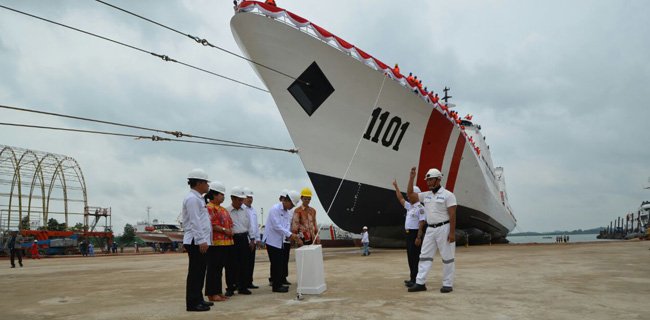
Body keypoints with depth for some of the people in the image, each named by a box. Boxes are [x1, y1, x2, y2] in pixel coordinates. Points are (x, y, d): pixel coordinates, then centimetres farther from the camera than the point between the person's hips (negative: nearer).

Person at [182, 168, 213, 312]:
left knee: (199, 272, 14)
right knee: (195, 273, -5)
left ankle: (198, 299, 22)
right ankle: (192, 303, 0)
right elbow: (195, 222, -19)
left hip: (200, 241, 10)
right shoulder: (192, 198, -12)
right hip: (196, 242, -10)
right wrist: (201, 240, -22)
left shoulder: (197, 198, 19)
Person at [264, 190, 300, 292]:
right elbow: (277, 226, -21)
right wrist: (289, 234, -24)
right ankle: (276, 286, 4)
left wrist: (290, 235, -10)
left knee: (282, 263, 9)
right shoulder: (275, 209, -14)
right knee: (276, 263, -4)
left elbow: (286, 226, 10)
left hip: (280, 241, 8)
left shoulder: (287, 213, 12)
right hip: (272, 240, -8)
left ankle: (279, 283, 20)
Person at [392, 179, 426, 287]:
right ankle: (413, 278, 18)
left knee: (415, 256, -7)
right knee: (410, 256, 11)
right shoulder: (410, 206, 15)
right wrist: (396, 187, 24)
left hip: (415, 234, -9)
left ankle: (416, 280, -4)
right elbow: (401, 199, 25)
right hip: (408, 234, 9)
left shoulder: (420, 208, -12)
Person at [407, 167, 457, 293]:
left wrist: (452, 232, -19)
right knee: (425, 256, 4)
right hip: (430, 229, 7)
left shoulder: (447, 195, -9)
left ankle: (448, 284, 9)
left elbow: (452, 215, -13)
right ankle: (420, 283, 6)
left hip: (444, 229, -7)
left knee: (447, 257, 1)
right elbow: (410, 194, 11)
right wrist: (411, 178, 1)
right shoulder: (426, 195, 11)